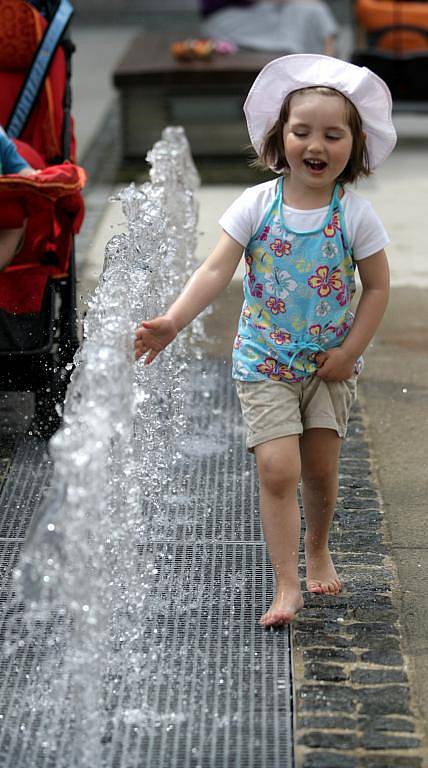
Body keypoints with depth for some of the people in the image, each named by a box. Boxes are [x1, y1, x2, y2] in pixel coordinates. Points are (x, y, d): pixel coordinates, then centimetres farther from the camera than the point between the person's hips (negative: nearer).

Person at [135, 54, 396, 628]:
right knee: (278, 470, -10)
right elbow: (217, 271, -13)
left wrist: (349, 353, -8)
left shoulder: (355, 213, -8)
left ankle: (318, 549, 38)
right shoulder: (258, 204, -9)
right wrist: (174, 321, -27)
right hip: (265, 362, -1)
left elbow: (377, 287, -1)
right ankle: (287, 587, -2)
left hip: (330, 364, 1)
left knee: (321, 469, 9)